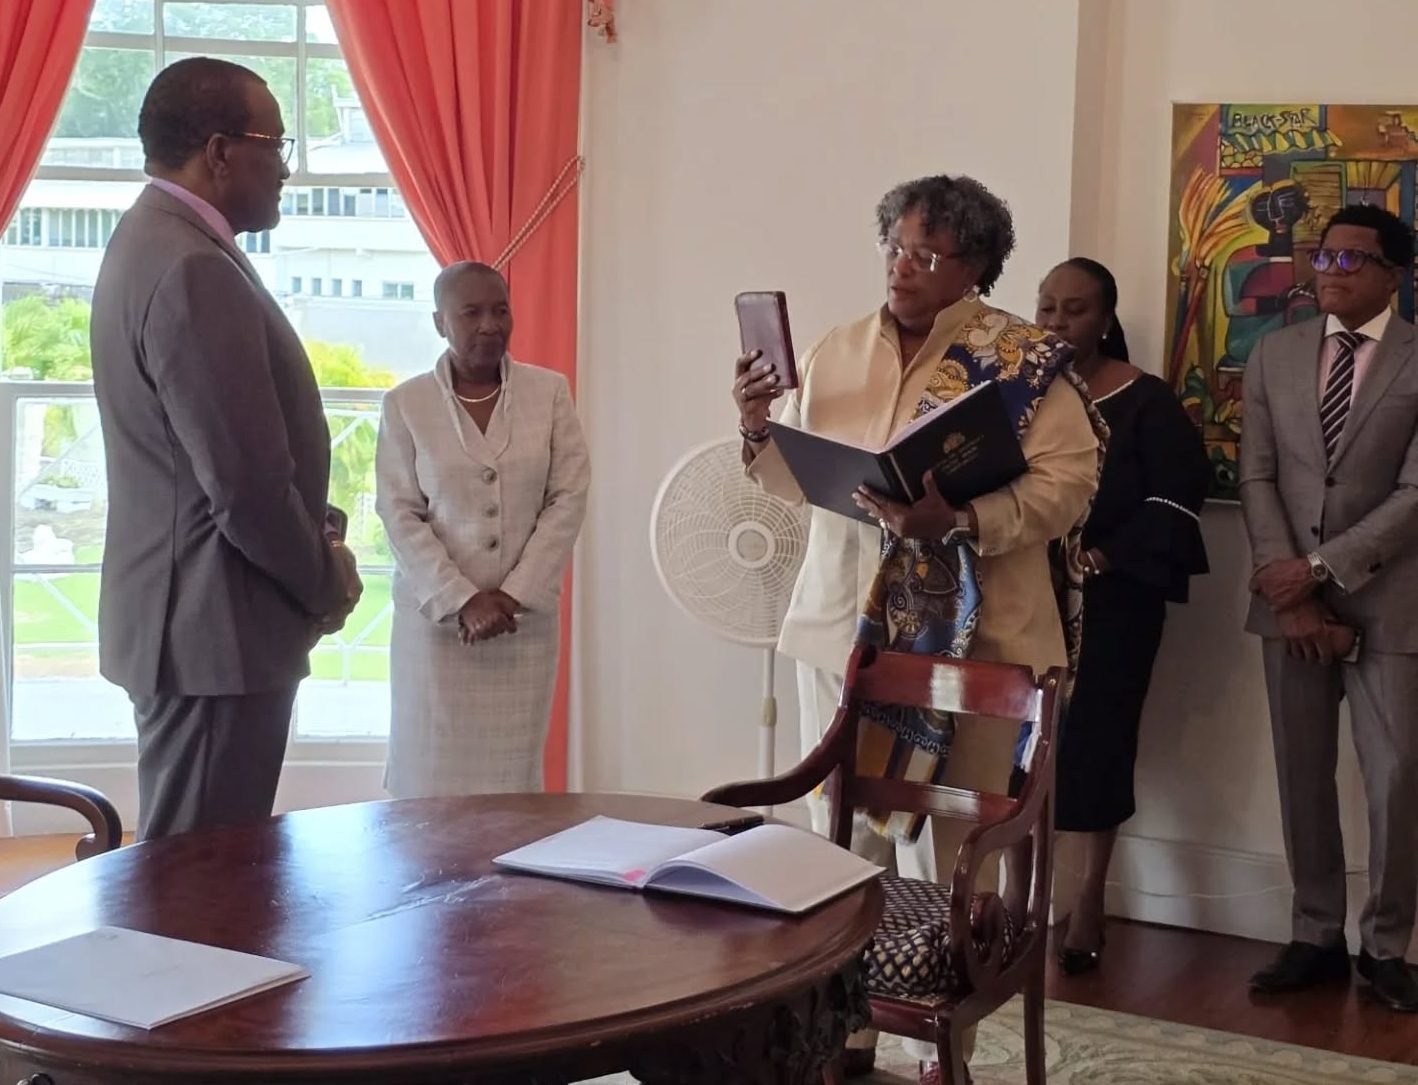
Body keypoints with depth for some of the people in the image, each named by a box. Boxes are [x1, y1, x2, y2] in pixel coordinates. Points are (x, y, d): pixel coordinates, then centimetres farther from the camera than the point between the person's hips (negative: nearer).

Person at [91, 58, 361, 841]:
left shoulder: (155, 243, 12)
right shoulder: (194, 271, -21)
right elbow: (247, 484, -24)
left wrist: (317, 539, 8)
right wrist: (327, 584, -7)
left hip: (193, 619, 11)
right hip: (215, 629, -11)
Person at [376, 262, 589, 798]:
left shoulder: (550, 392, 2)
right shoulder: (405, 404, -1)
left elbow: (569, 498, -1)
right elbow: (399, 515, -4)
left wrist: (514, 596, -9)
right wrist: (462, 601, -13)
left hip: (527, 617, 1)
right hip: (435, 617, -1)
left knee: (513, 776, 3)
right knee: (432, 777, 1)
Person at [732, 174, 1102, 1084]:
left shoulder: (1025, 358, -6)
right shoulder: (836, 352, 10)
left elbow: (1070, 482, -13)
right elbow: (800, 477, 16)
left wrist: (959, 520, -26)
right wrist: (758, 431, -4)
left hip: (962, 637, -4)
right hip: (841, 624, 5)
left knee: (942, 847, 1)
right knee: (844, 838, 10)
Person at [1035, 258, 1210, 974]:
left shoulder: (1146, 401, -1)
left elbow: (1176, 498, -6)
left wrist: (1103, 557, -16)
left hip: (1109, 603, -2)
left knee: (1095, 742, 1)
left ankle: (1089, 898, 14)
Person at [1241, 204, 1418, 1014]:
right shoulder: (1274, 355, 10)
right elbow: (1257, 477, 4)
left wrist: (1320, 566, -15)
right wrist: (1286, 588, -8)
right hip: (1292, 599, 3)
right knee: (1303, 775, 8)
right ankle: (1317, 938, 19)